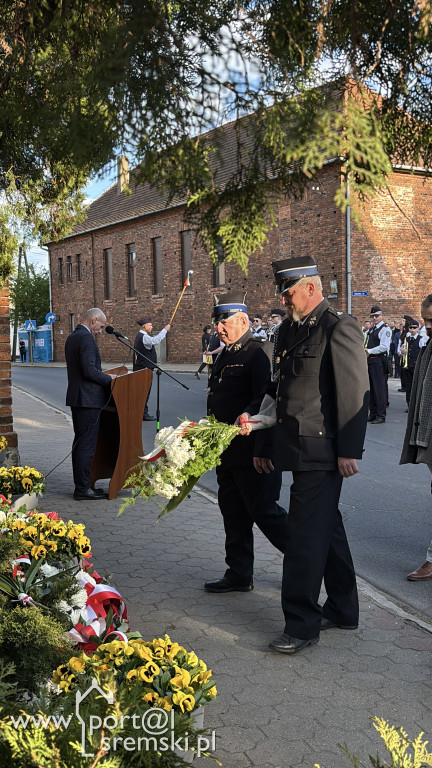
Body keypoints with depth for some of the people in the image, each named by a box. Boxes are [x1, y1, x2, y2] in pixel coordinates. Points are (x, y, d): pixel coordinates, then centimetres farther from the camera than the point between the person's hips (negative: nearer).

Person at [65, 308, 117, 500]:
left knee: (80, 442, 14)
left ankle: (81, 485, 21)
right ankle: (83, 489, -1)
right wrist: (109, 379, -9)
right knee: (87, 443, -5)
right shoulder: (86, 338, -16)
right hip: (88, 398, -10)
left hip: (76, 397, 10)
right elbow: (89, 371, -23)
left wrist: (103, 375, 16)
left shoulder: (72, 337, 15)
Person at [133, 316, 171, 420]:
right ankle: (143, 413, -3)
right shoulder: (144, 337, -18)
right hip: (145, 368, -11)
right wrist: (165, 330, -25)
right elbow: (156, 340, -34)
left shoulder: (140, 336, 16)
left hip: (142, 368, 11)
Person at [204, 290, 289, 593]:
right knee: (233, 512, 14)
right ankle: (239, 575, 25)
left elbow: (266, 400, -22)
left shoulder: (260, 352, -13)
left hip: (253, 449, -9)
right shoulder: (225, 355, 16)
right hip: (228, 451, 10)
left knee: (263, 511, -3)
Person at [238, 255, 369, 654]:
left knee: (305, 534, -6)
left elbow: (355, 393, -15)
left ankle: (302, 624, 5)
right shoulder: (288, 329, 15)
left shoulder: (340, 328, -12)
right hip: (296, 448, 9)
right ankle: (342, 610, 31)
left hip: (321, 451, -9)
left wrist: (349, 451, -17)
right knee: (326, 528, 17)